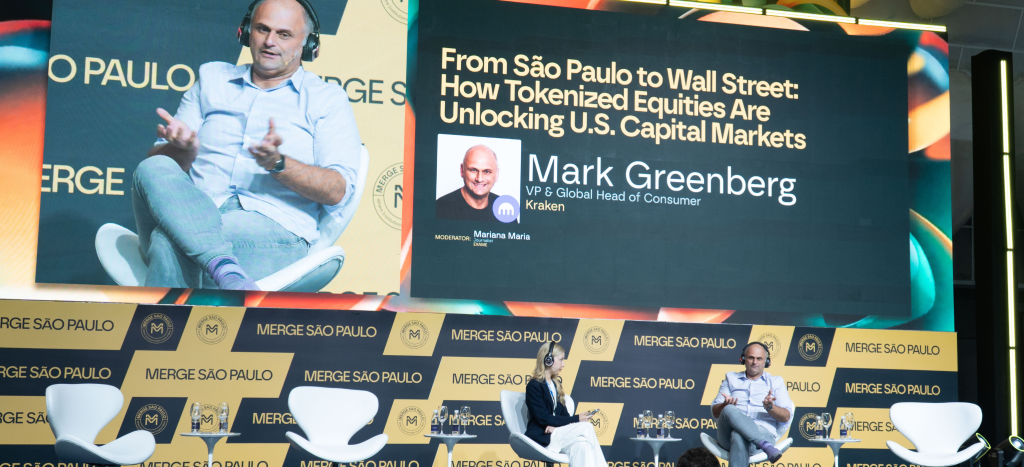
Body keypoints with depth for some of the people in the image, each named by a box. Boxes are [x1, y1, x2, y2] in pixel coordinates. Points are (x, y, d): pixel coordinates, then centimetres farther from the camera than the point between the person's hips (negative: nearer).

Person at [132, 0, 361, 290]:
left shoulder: (327, 99, 14)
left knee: (170, 239, -32)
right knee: (152, 169, -30)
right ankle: (227, 270, -45)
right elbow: (158, 157, 17)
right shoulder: (212, 78, 25)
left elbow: (338, 191, 1)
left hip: (274, 228, -3)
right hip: (194, 211, 4)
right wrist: (184, 149, -9)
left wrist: (278, 163, -17)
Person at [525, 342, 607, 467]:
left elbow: (563, 413, 12)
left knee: (581, 444, -28)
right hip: (540, 436, -7)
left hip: (555, 432, 7)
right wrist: (576, 419, -15)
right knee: (586, 427, -23)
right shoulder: (534, 385, -7)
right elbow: (543, 418, -14)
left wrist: (556, 425, -14)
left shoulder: (556, 384, 19)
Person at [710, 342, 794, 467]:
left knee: (739, 437, -39)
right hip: (728, 436, 2)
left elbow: (786, 417, 11)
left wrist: (770, 407, -11)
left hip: (763, 432, -1)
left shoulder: (775, 382, 21)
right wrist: (725, 405, -9)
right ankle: (767, 447, -46)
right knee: (729, 410, -35)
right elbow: (715, 411, 15)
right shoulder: (731, 379, 25)